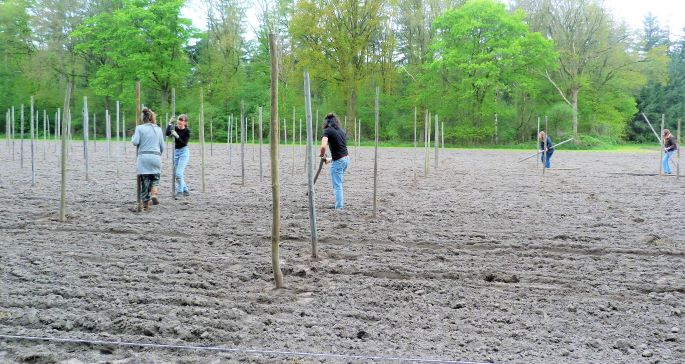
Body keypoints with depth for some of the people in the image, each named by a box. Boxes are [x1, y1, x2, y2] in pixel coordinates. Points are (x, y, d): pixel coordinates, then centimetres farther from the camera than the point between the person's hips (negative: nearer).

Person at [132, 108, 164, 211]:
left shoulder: (140, 128, 1)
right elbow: (162, 146, 13)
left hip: (143, 157, -2)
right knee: (155, 178, 15)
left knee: (144, 181, 5)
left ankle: (146, 204, 5)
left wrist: (133, 137, 14)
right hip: (156, 157, 2)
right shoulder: (158, 129, 10)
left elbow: (135, 142, -8)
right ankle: (154, 194, -13)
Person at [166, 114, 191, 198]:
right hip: (176, 152, 6)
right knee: (175, 174, 10)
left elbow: (184, 143, -18)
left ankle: (180, 192, -2)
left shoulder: (187, 131, -10)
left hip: (184, 152, -6)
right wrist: (170, 123, -18)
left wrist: (177, 136, -28)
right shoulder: (175, 128, 0)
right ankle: (185, 190, 26)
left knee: (179, 173, -15)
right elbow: (167, 133, -16)